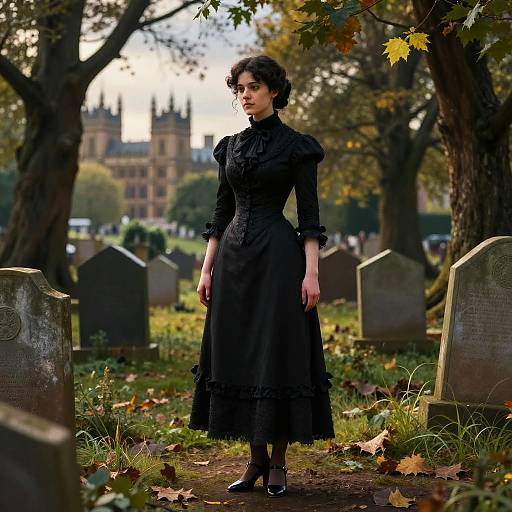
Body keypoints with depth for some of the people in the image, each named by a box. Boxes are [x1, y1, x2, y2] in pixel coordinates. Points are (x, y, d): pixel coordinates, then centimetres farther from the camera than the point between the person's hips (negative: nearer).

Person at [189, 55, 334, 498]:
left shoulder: (295, 145, -2)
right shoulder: (231, 146, 13)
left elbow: (309, 215, -5)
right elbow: (222, 212, 14)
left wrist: (312, 271, -13)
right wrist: (207, 268, 8)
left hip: (278, 256, -5)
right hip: (234, 258, 6)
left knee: (278, 356, -3)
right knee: (237, 356, 5)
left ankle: (278, 462, 8)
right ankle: (256, 458, 16)